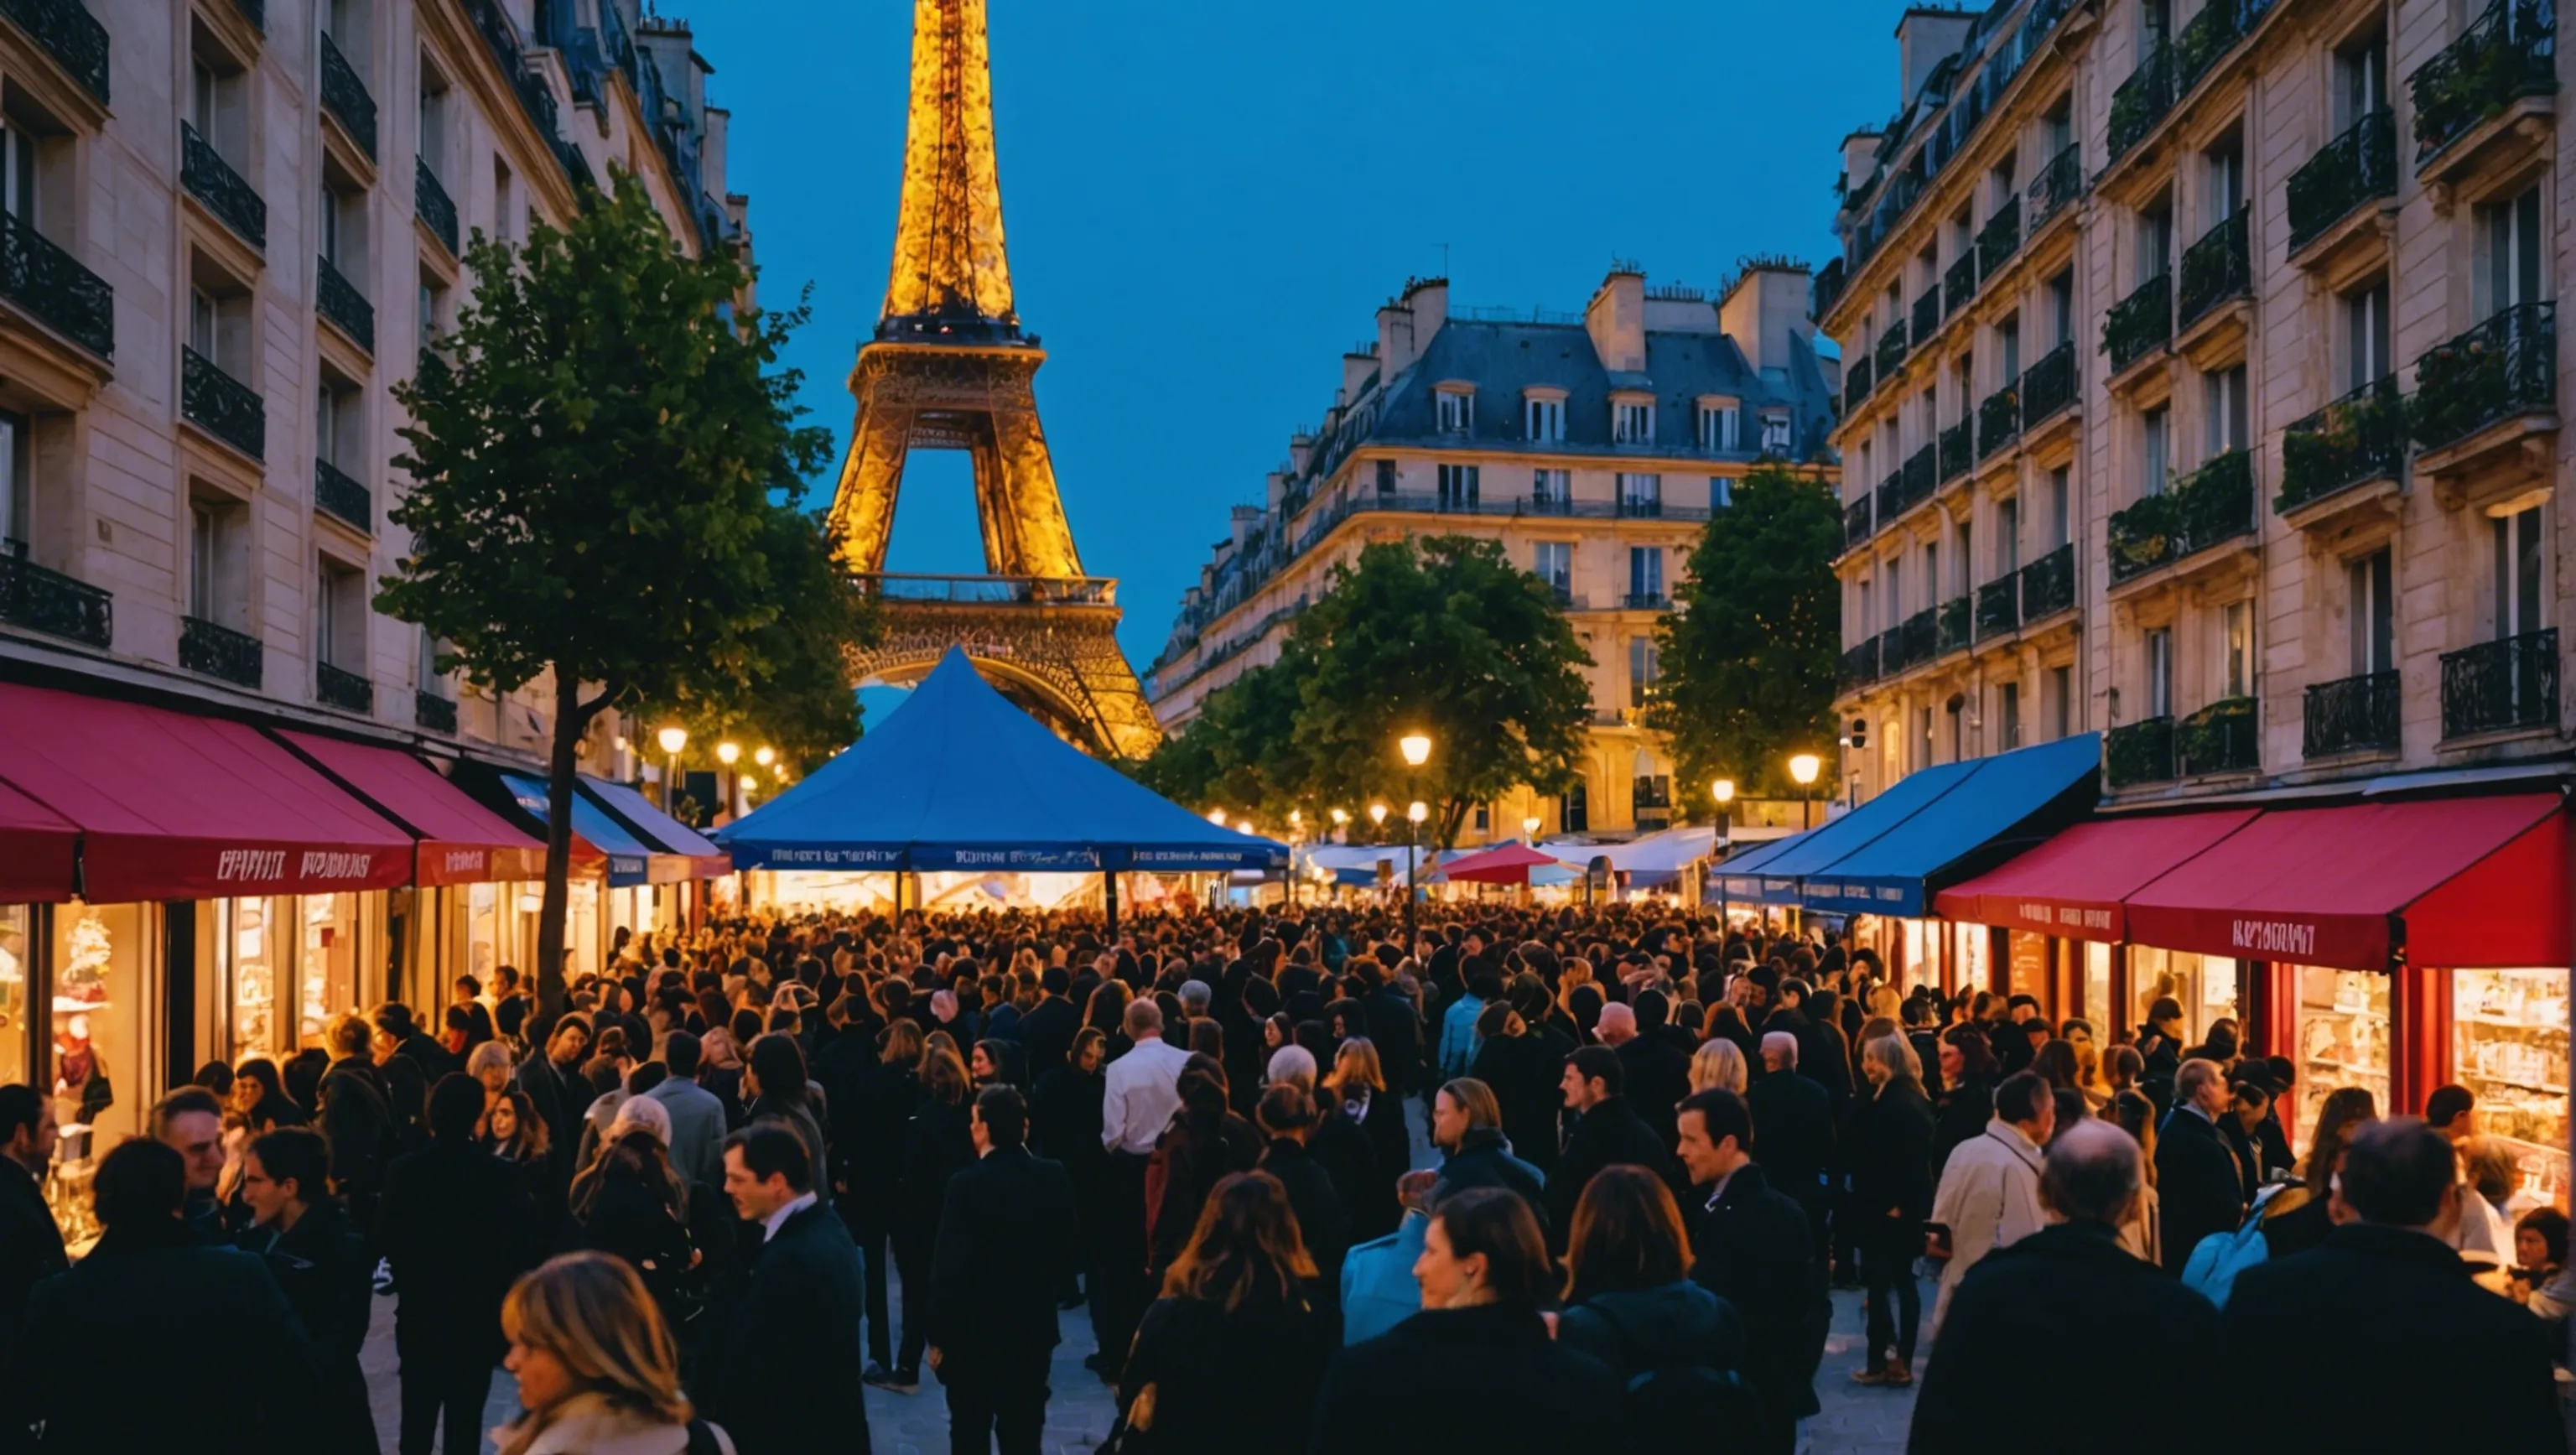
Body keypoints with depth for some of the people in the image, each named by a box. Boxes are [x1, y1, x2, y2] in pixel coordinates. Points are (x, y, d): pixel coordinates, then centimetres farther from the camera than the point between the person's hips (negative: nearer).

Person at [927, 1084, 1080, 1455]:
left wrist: (939, 1335, -6)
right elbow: (1068, 1252, 3)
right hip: (1034, 1329, 4)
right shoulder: (1054, 1178, -5)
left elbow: (949, 1266, -17)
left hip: (974, 1331, -4)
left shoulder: (967, 1184, -19)